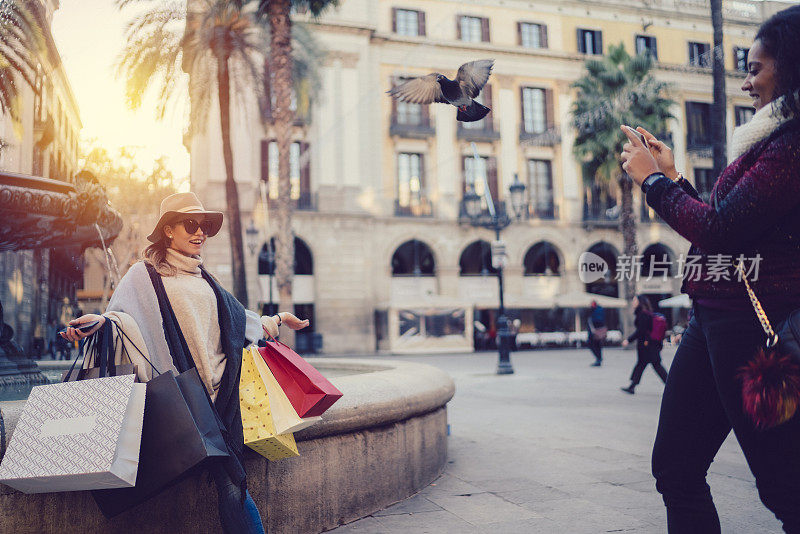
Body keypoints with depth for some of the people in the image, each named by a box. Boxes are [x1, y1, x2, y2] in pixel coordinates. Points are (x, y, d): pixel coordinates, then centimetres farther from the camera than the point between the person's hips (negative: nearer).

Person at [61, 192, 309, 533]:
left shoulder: (203, 279, 25)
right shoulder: (144, 274, 8)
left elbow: (236, 317, 34)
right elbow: (123, 315, -3)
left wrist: (276, 321, 38)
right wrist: (100, 320, -24)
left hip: (220, 389, 5)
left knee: (231, 482, -5)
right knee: (229, 481, -13)